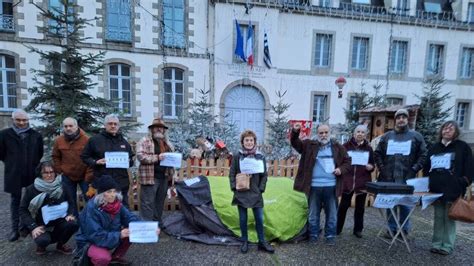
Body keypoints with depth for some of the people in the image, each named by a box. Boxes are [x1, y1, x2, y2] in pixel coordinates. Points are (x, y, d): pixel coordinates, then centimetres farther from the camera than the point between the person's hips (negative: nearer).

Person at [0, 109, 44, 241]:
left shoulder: (36, 135, 0)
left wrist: (33, 164, 8)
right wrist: (11, 163, 7)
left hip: (32, 173, 1)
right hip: (14, 173, -1)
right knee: (15, 201, 9)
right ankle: (15, 229, 17)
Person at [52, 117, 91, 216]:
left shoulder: (86, 139, -13)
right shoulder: (58, 140, -1)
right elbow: (55, 157, 11)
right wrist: (59, 171, 3)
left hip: (84, 175, -3)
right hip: (67, 176, 4)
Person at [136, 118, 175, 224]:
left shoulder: (167, 143, 18)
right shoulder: (144, 141, -3)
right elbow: (140, 156, -15)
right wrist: (157, 157, -21)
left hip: (164, 177, 7)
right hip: (150, 177, -6)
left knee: (160, 202, 15)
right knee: (148, 202, -1)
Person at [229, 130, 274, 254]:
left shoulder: (260, 157, 1)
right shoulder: (237, 157, -1)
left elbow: (264, 175, 5)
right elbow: (232, 174, 2)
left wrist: (261, 189, -3)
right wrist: (234, 187, -7)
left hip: (256, 193, 1)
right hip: (241, 194, 0)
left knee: (259, 219, 8)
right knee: (243, 219, 10)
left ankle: (262, 242, 25)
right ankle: (245, 242, 28)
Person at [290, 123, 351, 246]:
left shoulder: (338, 147, 5)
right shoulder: (309, 145, 2)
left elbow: (347, 161, 10)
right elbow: (295, 143, -8)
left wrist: (341, 169, -10)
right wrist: (295, 132, -26)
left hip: (331, 186, 1)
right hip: (314, 186, 0)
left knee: (332, 214, 14)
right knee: (313, 214, 13)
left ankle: (330, 235, 31)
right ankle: (313, 234, 30)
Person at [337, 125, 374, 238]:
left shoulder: (368, 148, 8)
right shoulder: (346, 146, -1)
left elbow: (372, 164, 13)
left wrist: (371, 167, -8)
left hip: (363, 181, 3)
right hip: (347, 180, -2)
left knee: (360, 206, 11)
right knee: (344, 205, 4)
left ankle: (358, 229, 24)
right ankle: (337, 228, 16)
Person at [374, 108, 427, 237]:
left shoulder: (416, 136, 5)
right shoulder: (387, 136, 10)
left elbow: (423, 155, 3)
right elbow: (377, 153, 12)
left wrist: (414, 170, -6)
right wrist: (382, 168, 2)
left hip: (407, 179, -2)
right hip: (388, 178, 2)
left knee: (406, 205, 4)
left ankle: (404, 230, 20)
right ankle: (392, 229, 21)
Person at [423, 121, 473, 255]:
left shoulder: (463, 147, 2)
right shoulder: (434, 147, 14)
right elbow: (427, 168, 18)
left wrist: (463, 185, -10)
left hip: (453, 190, -4)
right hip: (436, 189, 4)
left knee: (449, 218, 2)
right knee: (438, 217, 10)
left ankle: (447, 246, 12)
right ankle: (437, 243, 18)